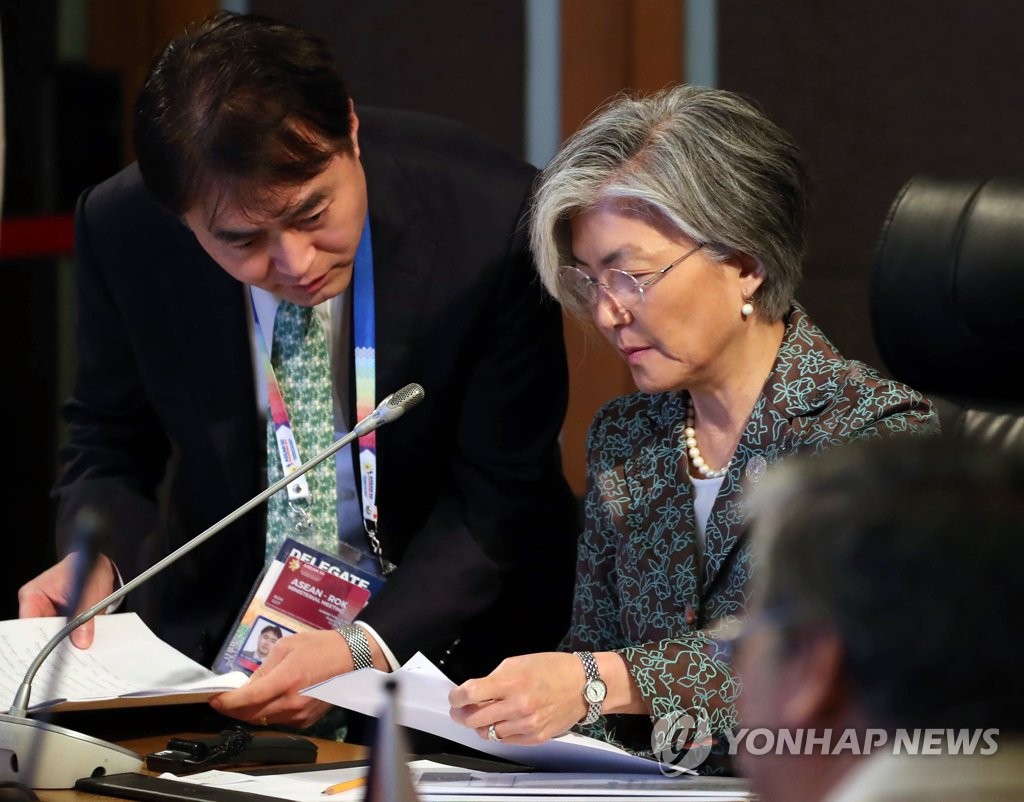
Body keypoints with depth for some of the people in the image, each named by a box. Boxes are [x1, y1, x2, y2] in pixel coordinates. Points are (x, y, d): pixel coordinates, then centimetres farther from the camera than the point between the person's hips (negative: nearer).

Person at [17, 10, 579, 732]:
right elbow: (110, 449, 4)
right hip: (222, 614, 2)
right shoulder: (121, 232, -13)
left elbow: (500, 496, -14)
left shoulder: (491, 218, -22)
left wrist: (367, 648, -29)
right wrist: (96, 558, -19)